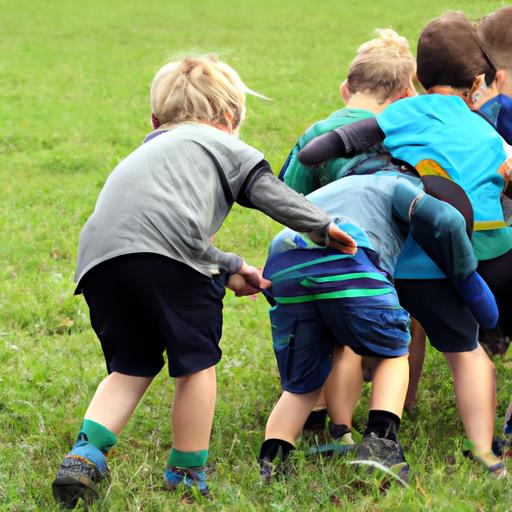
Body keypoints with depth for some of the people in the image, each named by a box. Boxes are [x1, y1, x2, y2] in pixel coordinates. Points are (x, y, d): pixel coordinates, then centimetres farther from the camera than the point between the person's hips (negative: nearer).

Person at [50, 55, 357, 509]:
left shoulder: (146, 153, 42)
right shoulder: (221, 144, 23)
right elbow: (272, 194, 12)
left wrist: (230, 268, 49)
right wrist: (323, 228, 24)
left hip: (99, 255, 6)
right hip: (166, 251, -6)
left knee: (130, 367, 18)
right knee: (196, 363, 8)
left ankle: (86, 452, 0)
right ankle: (188, 473, 13)